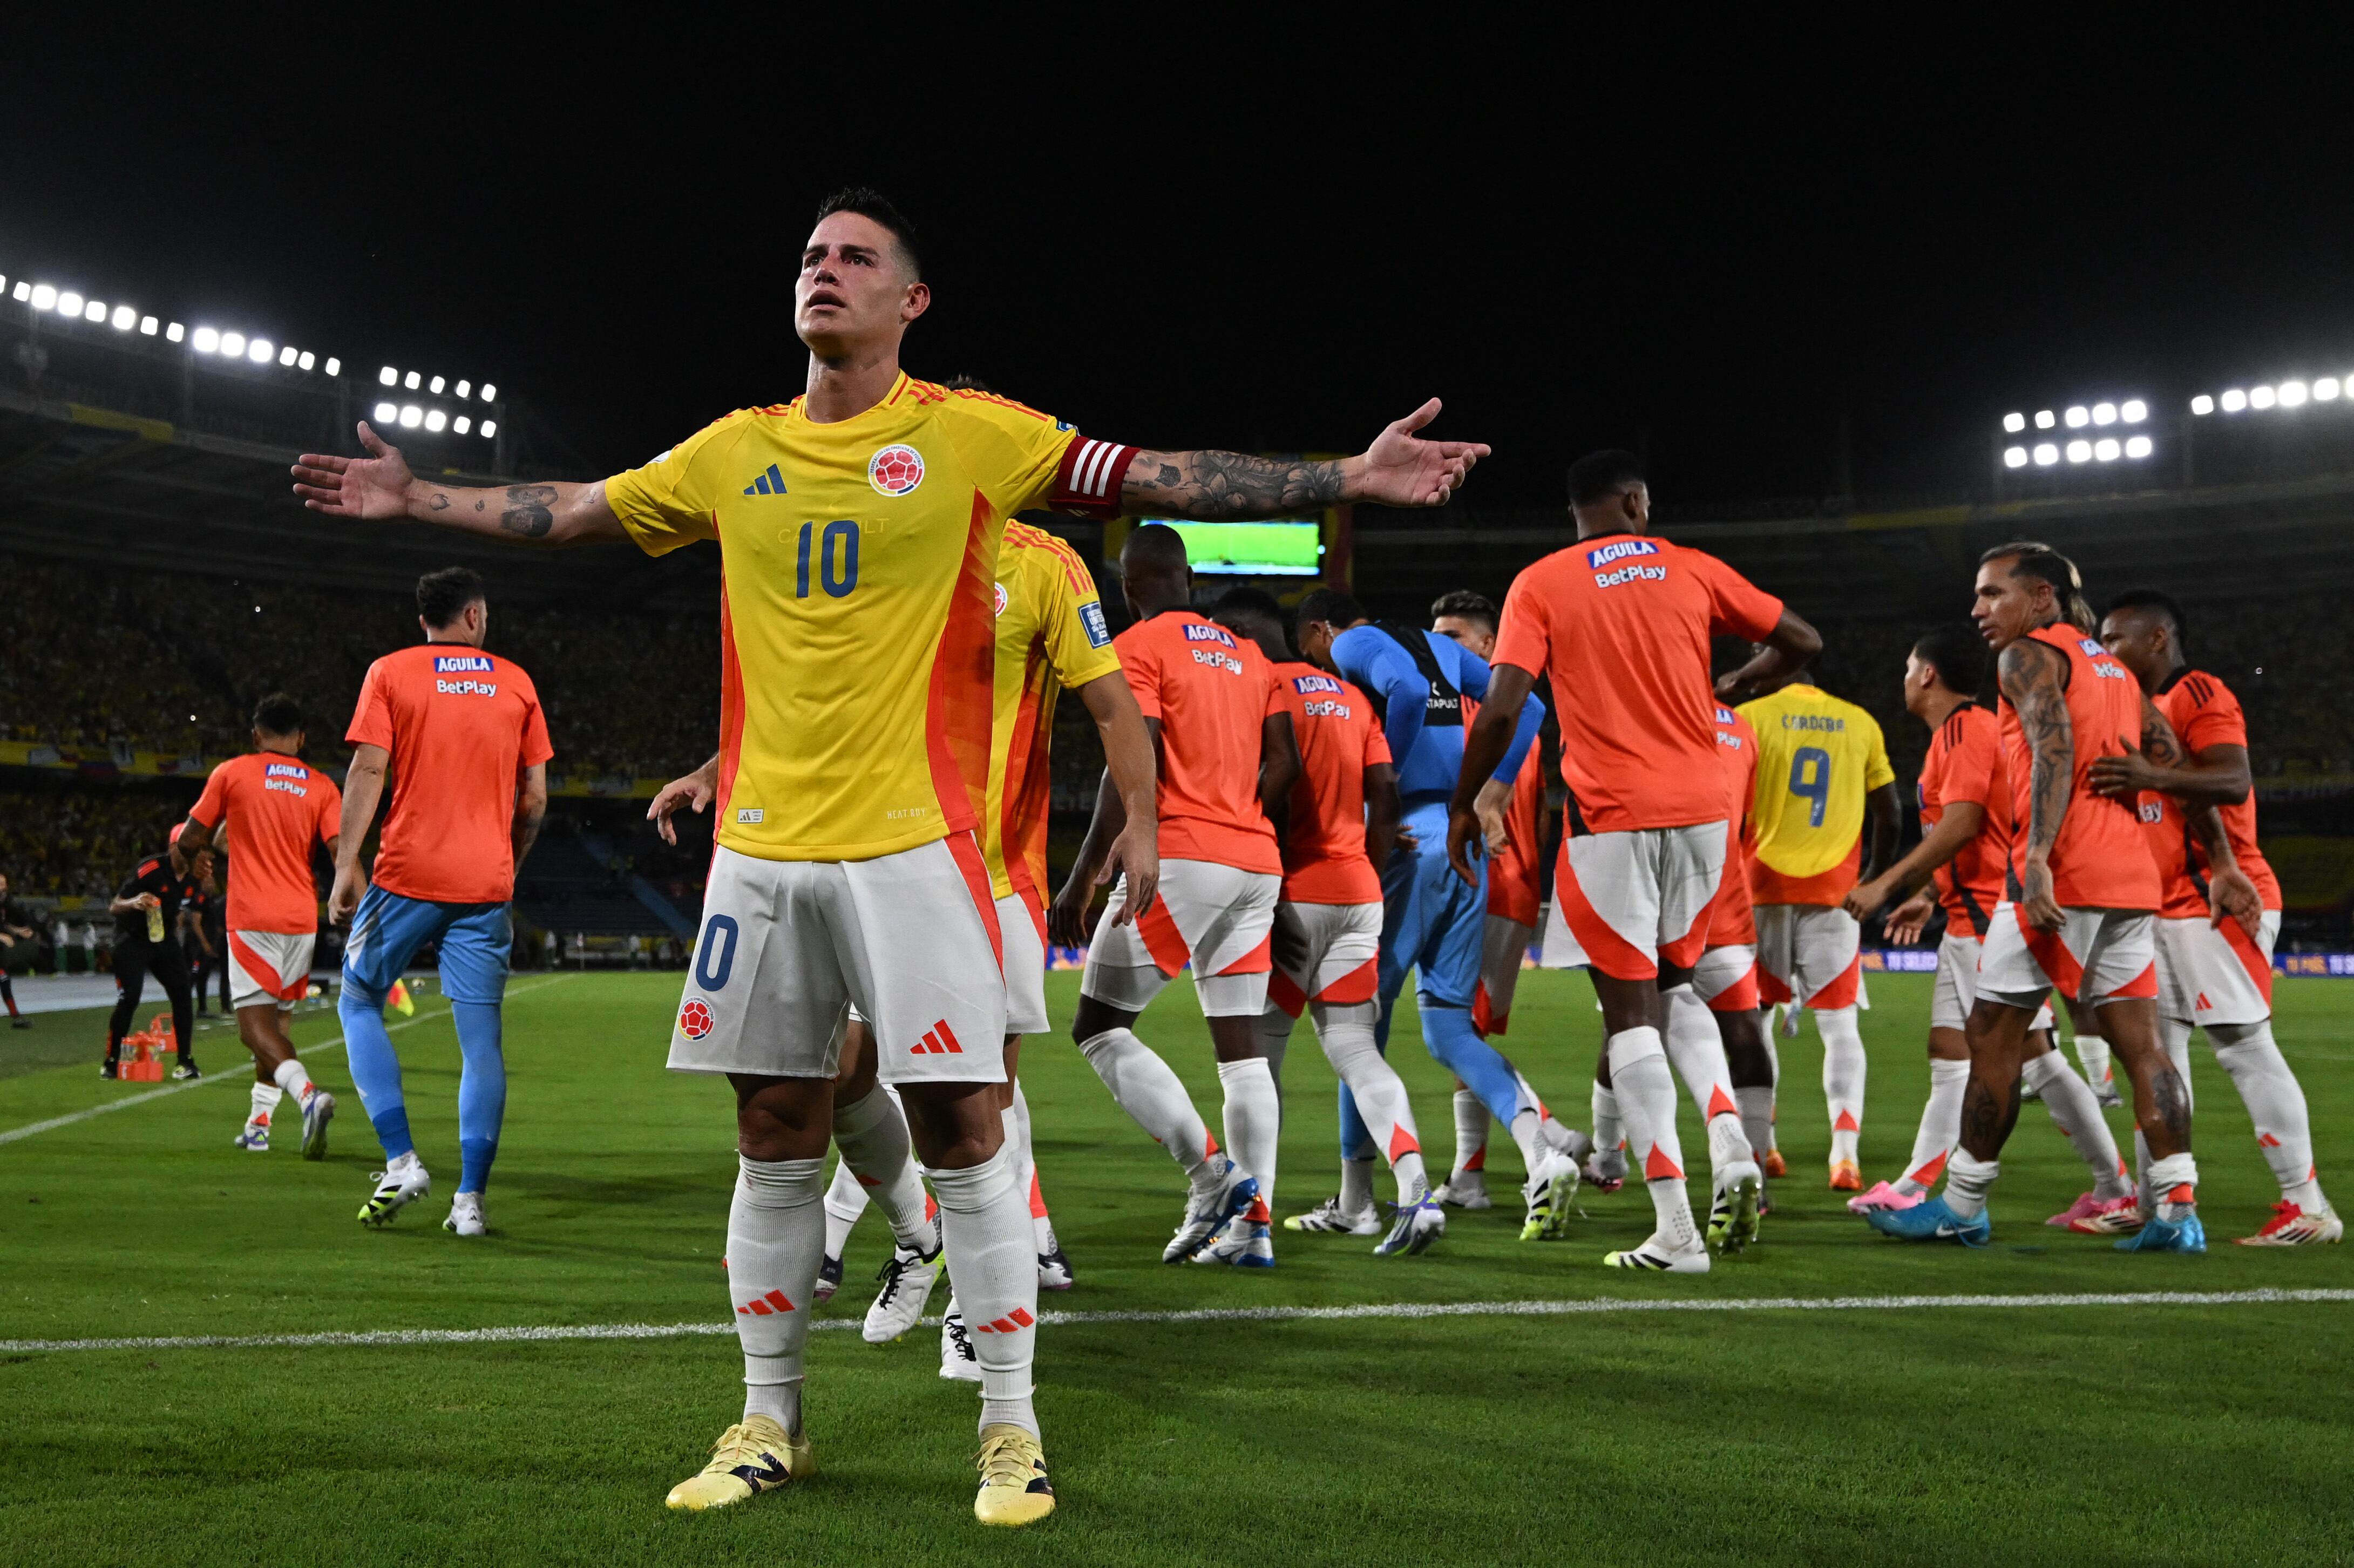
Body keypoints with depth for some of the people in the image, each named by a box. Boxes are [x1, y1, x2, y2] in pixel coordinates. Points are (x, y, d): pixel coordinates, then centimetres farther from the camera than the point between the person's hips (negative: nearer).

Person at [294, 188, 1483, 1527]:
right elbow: (571, 510, 23)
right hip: (762, 848, 4)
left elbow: (1166, 479, -5)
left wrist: (1349, 478, -11)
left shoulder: (969, 435, 0)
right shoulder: (735, 452, 12)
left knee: (961, 1127, -4)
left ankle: (1012, 1431, 11)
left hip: (912, 840, -4)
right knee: (775, 1141, 11)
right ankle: (770, 1425, 26)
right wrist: (415, 497, 26)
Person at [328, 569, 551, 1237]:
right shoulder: (516, 682, 10)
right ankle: (470, 1198, 2)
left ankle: (401, 1161, 4)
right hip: (486, 883, 2)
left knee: (359, 1003, 16)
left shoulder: (390, 673, 4)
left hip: (408, 874, -1)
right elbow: (535, 797, 9)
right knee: (481, 1039, 4)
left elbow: (368, 771, -6)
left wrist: (347, 866, -7)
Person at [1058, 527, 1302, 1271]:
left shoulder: (1139, 648, -3)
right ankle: (1252, 1223, 6)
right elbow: (1284, 763, 15)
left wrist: (1082, 877, -10)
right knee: (1241, 1046, 9)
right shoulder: (1248, 653, 19)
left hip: (1182, 858, -7)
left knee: (1099, 1028, 0)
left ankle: (1210, 1174, -10)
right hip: (1257, 862, 7)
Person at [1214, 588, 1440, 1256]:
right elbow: (1386, 795, 11)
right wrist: (1366, 872, 17)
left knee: (1258, 1051, 5)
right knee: (1354, 1047, 7)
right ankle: (1414, 1190, -9)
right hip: (1357, 893, 7)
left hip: (1296, 896, -7)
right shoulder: (1348, 695, 16)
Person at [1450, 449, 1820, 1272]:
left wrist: (1462, 805, 1)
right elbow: (1800, 641, 14)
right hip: (1701, 809, 3)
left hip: (1611, 817, -3)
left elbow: (1501, 710, -10)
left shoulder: (1540, 585, 0)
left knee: (1630, 1011, 1)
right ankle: (1732, 1158, 4)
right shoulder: (1693, 570, 8)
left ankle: (1676, 1230, -3)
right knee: (1677, 987, 22)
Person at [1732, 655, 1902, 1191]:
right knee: (1840, 1024, 3)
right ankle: (1845, 1152, -9)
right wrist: (1875, 881, 25)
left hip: (1763, 884, -2)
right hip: (1835, 888, 2)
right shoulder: (1861, 724, 10)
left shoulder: (1751, 718, 0)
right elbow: (1890, 813, 13)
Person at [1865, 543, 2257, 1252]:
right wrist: (2222, 864, 20)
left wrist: (2036, 859, -27)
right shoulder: (2112, 669, 24)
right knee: (2140, 1044, 7)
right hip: (2130, 874, 8)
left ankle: (1961, 1207, 7)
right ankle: (2178, 1211, 3)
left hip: (2063, 874, -8)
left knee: (1992, 1033, 1)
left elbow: (2054, 752, -18)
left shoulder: (2028, 656, -1)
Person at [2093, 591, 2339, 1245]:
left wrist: (2153, 776, -39)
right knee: (2157, 1048, 8)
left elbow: (2233, 780, -25)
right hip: (2164, 910, 10)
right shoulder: (2143, 708, 19)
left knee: (2245, 1046, -9)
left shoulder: (2200, 694, -9)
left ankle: (2307, 1205, -3)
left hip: (2216, 905, -10)